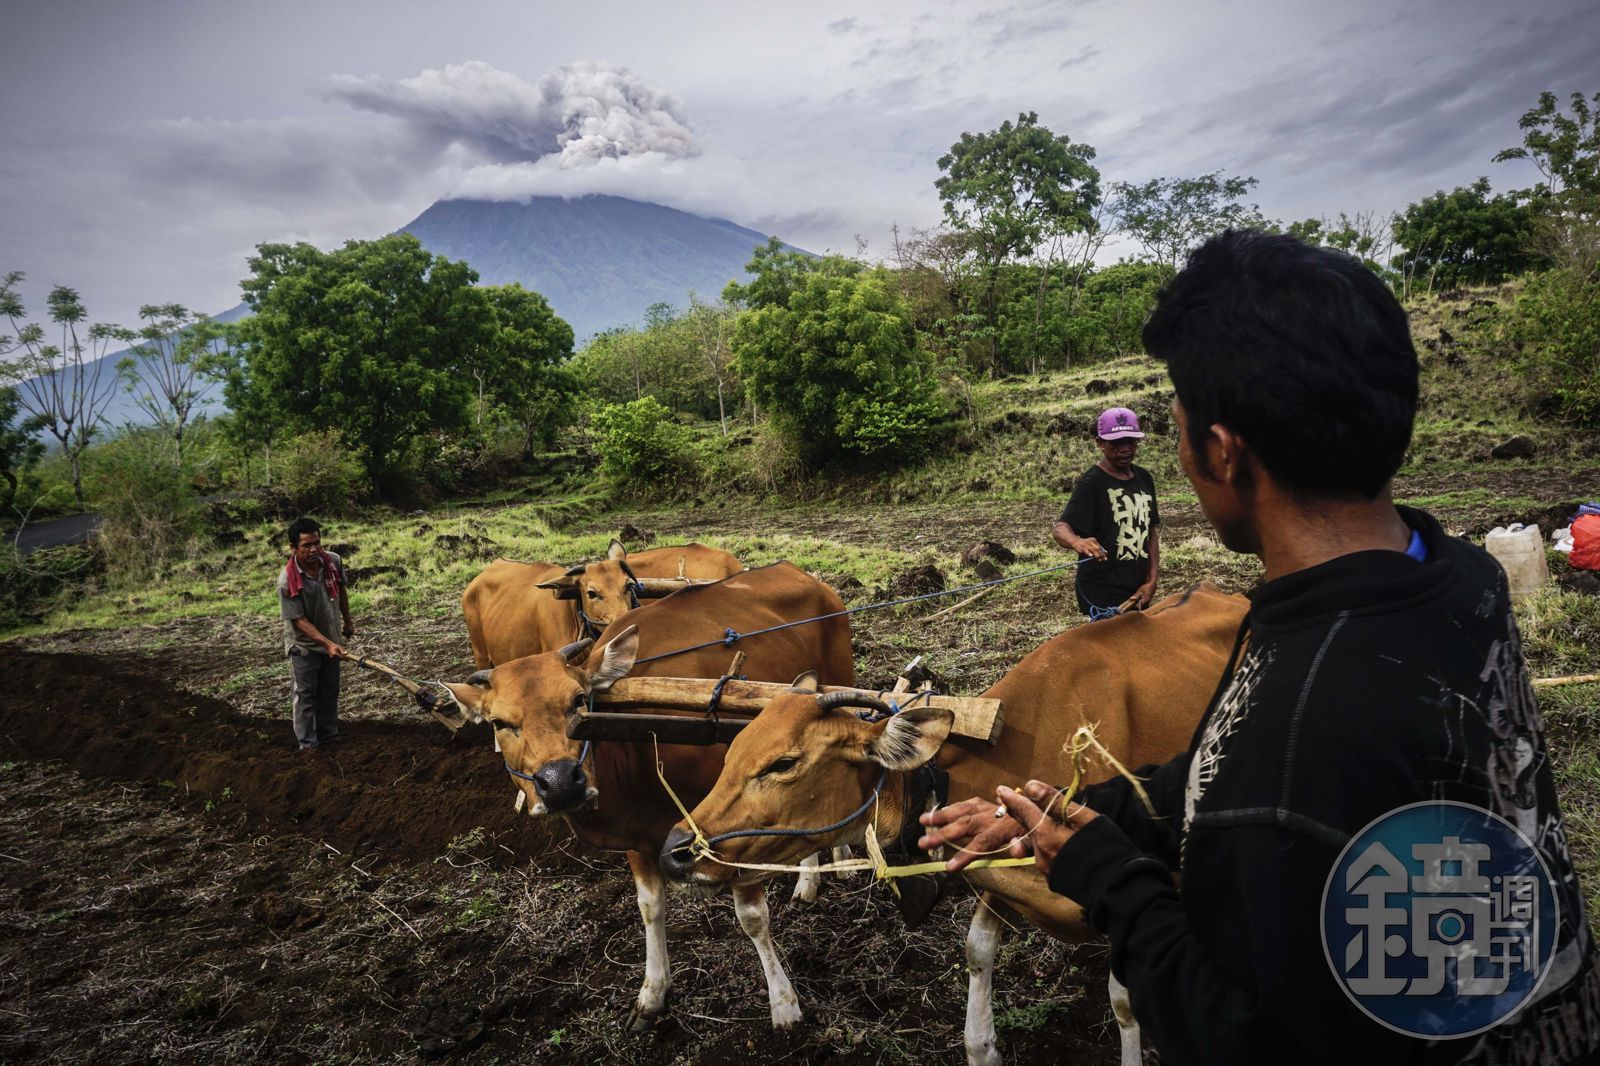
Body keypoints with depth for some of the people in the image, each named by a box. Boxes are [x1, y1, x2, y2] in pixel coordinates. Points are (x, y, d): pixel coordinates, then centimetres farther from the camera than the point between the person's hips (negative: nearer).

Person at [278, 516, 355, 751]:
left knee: (330, 691, 16)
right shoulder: (287, 580, -28)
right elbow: (299, 620, -24)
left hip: (331, 639, 5)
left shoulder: (333, 561, -14)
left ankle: (328, 735, 31)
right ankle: (307, 742, 16)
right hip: (304, 644, -5)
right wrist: (328, 643, -32)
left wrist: (347, 621, 15)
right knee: (306, 694, 5)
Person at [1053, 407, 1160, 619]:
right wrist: (1076, 542, -48)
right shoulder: (1091, 483, -13)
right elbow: (1061, 527, -24)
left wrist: (1151, 580, 3)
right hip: (1104, 598, -8)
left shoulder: (1144, 479, 9)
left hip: (1137, 592, 8)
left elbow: (1152, 530, 14)